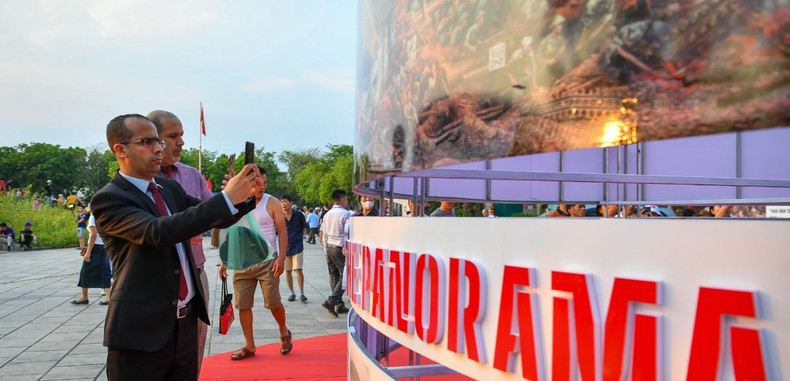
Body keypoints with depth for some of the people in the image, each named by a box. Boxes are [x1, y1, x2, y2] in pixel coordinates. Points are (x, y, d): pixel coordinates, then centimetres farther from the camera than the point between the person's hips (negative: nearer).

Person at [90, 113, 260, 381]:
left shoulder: (169, 188, 10)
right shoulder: (108, 199, -12)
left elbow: (216, 218, 10)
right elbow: (159, 231, -28)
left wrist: (247, 195, -11)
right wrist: (227, 198, -32)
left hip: (186, 321, 6)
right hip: (141, 330, -6)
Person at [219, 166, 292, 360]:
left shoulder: (272, 203, -4)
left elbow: (282, 232, -5)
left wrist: (281, 258, -15)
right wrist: (224, 261, 9)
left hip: (267, 261, -3)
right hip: (241, 262, 3)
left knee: (273, 302, -1)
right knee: (243, 305, 4)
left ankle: (284, 333, 26)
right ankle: (249, 345, 17)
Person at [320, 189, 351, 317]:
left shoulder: (327, 215, 10)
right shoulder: (345, 214, -11)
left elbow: (324, 236, 14)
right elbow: (347, 234, -16)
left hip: (329, 248, 7)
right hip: (340, 249, -7)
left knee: (334, 277, 12)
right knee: (344, 277, 0)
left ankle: (339, 305, 15)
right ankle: (331, 301, -13)